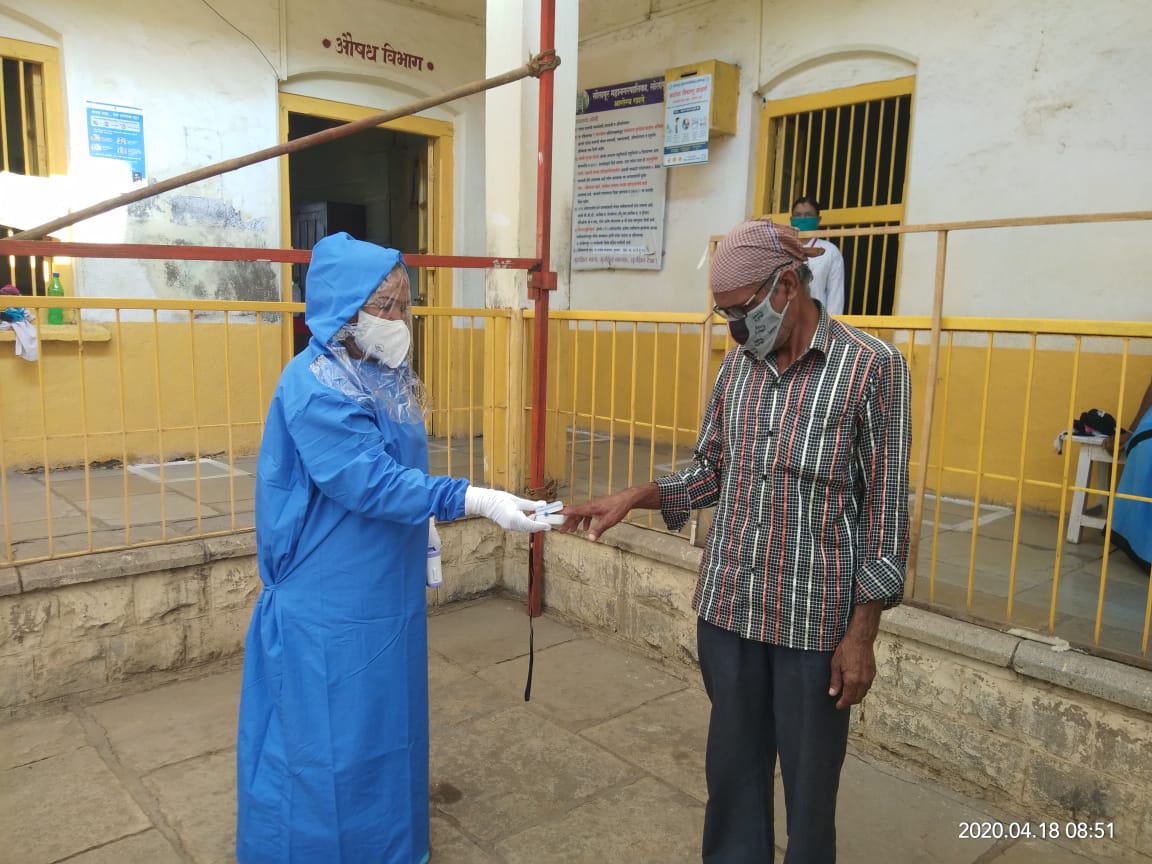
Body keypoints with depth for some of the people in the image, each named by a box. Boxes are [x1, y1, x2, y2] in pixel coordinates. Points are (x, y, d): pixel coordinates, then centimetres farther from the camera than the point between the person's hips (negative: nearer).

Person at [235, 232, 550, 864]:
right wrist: (479, 501, -35)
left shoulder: (385, 376, 6)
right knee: (329, 740, 7)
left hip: (385, 588, 9)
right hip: (331, 602, -9)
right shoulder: (316, 387, -22)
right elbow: (370, 481, -30)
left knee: (385, 725, 21)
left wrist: (422, 526, 15)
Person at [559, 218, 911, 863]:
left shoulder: (872, 366, -10)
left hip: (814, 619, -4)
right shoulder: (738, 365, 5)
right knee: (732, 765, 18)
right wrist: (631, 498, -4)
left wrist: (861, 633, -9)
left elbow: (884, 509, -9)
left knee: (808, 778, 13)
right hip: (727, 609, 5)